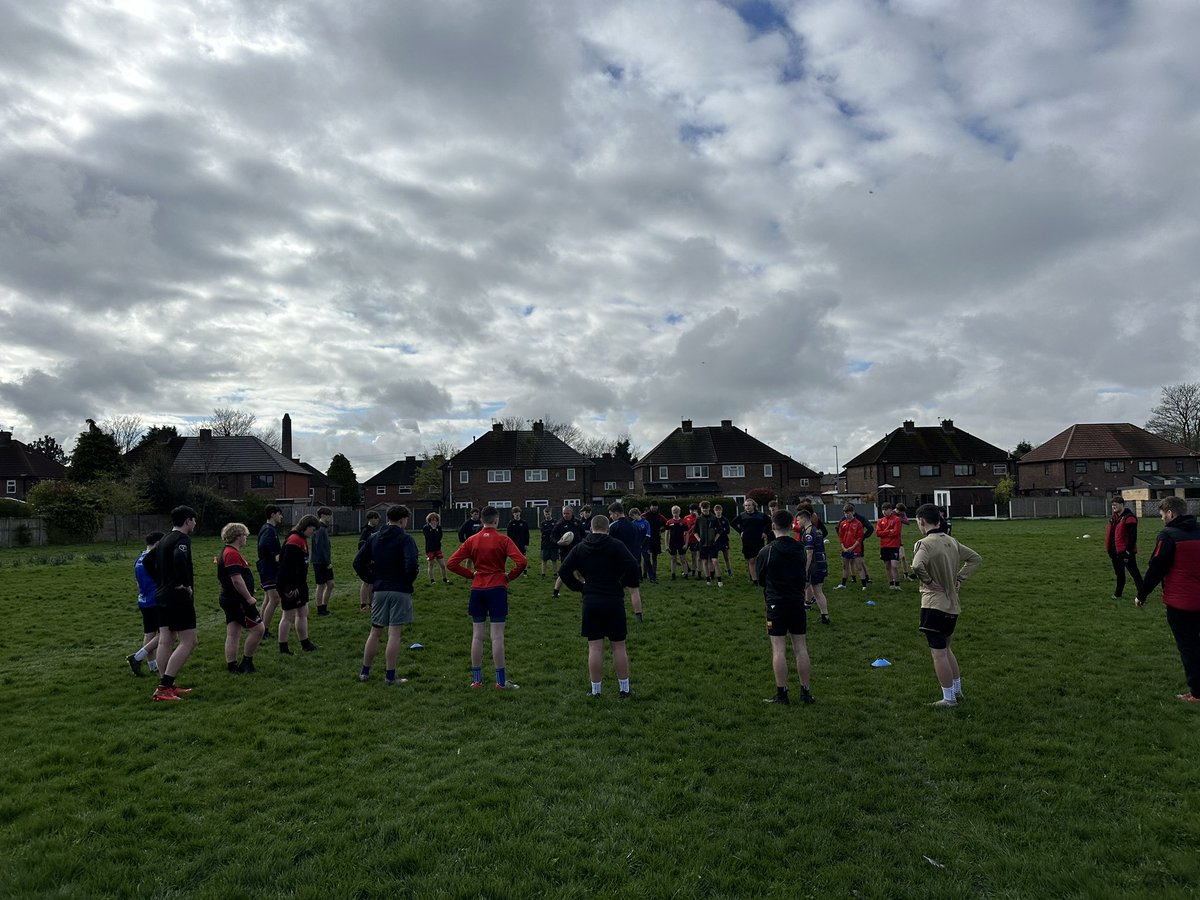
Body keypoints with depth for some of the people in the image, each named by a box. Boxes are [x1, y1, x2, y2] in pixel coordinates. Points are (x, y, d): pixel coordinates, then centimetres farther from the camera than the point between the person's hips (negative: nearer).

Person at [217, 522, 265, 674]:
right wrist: (249, 598, -18)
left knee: (233, 634, 11)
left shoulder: (226, 553, 16)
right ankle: (246, 662, 4)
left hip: (228, 599, 11)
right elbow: (237, 579, -25)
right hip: (238, 601, -11)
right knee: (257, 628, -4)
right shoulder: (233, 554, -18)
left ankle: (232, 666, 15)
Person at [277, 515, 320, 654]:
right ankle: (283, 648, 11)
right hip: (290, 586, -10)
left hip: (299, 584, 10)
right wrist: (292, 586, -24)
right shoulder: (294, 541, -20)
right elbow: (288, 566, -25)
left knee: (303, 613, 17)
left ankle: (305, 643, 28)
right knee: (289, 616, 0)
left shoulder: (302, 540, 11)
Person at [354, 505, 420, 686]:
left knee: (375, 632, 17)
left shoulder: (374, 538, 8)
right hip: (400, 591, -5)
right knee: (394, 634, -1)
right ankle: (390, 676, 3)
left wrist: (372, 580, 10)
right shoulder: (405, 538, -10)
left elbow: (357, 562, 6)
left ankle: (364, 672, 24)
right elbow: (412, 563, -24)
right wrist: (409, 580, -6)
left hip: (379, 590, 5)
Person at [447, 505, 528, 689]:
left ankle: (476, 679, 16)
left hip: (477, 590, 4)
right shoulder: (503, 540, -7)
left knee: (477, 636, 10)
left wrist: (471, 574, 7)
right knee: (497, 636, -1)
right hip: (497, 589, -3)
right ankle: (501, 681, 4)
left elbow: (451, 563, 0)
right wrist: (509, 577, -4)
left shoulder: (472, 540, 3)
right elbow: (522, 562, -19)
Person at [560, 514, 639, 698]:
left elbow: (564, 570, 1)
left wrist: (578, 587, 11)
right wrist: (629, 584, -1)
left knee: (595, 647, 5)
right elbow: (632, 564, -17)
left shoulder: (580, 548, 5)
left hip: (590, 602, 2)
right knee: (618, 646, 8)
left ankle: (595, 690, 11)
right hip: (614, 601, -2)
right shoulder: (616, 545, -4)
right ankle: (624, 688, 16)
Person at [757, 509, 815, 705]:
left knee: (779, 650, 1)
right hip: (798, 603, 4)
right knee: (801, 648, 9)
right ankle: (806, 691, 16)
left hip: (776, 604, -4)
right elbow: (805, 579, 12)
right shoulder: (801, 550, 2)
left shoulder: (766, 551, -10)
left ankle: (781, 693, 5)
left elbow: (760, 579, 3)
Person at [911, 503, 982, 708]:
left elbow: (917, 566, -36)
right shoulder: (951, 541, 7)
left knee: (938, 653, 2)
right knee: (945, 648, 24)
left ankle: (949, 699, 9)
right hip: (953, 605, 8)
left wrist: (928, 581, -18)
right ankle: (957, 690, 33)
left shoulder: (925, 543, -17)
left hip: (934, 605, -8)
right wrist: (958, 578, 12)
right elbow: (975, 558, 18)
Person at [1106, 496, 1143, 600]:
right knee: (1119, 574, 19)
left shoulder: (1129, 518, -15)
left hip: (1126, 552, -9)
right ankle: (1118, 594, 29)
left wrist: (1128, 550, -20)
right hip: (1116, 552, 9)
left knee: (1134, 573, -3)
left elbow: (1132, 536, -19)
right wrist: (1110, 550, 17)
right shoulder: (1114, 518, 13)